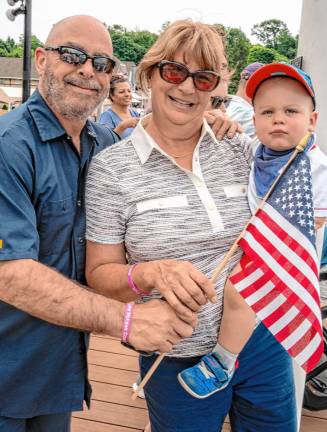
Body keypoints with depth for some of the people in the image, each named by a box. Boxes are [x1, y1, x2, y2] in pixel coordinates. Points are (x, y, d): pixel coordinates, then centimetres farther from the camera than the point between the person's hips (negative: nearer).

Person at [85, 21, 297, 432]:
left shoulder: (243, 151, -2)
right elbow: (100, 273, -7)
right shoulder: (111, 167, -9)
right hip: (178, 362, -2)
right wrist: (152, 273, -27)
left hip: (261, 342, 3)